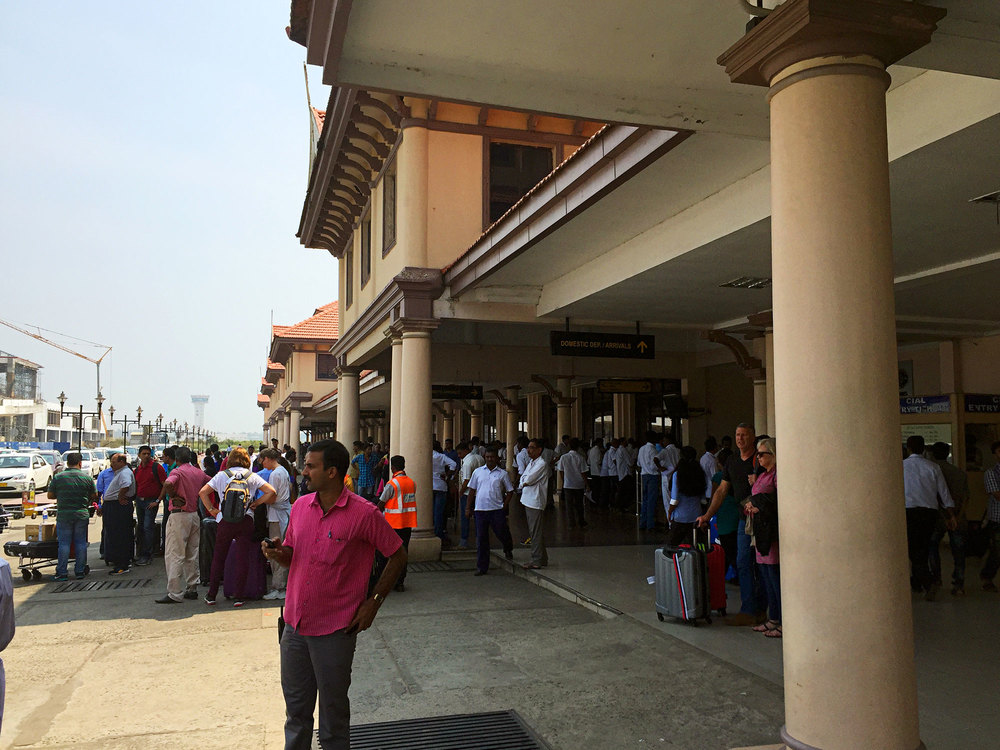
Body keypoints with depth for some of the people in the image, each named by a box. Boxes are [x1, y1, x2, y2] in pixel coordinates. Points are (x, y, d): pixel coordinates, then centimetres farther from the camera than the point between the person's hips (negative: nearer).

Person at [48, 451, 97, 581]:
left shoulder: (58, 477, -3)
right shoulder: (87, 478, -1)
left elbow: (50, 495, 5)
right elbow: (94, 495, 8)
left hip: (63, 514, -1)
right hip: (82, 514, 1)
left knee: (64, 544, 4)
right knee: (81, 543, 8)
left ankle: (62, 573, 6)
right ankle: (80, 571, 12)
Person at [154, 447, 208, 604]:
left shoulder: (177, 471, -10)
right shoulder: (199, 472, 10)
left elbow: (167, 484, -29)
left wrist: (174, 496, -12)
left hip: (179, 515, -7)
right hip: (195, 515, 7)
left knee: (174, 555, -3)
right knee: (192, 554, 13)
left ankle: (175, 594, -4)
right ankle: (192, 589, 18)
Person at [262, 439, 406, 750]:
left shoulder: (364, 514, -14)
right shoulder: (300, 506, 4)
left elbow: (398, 555, -6)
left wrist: (373, 601, -8)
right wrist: (277, 553, -8)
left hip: (335, 630, -5)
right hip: (295, 624, 5)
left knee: (333, 711, 12)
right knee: (296, 708, 20)